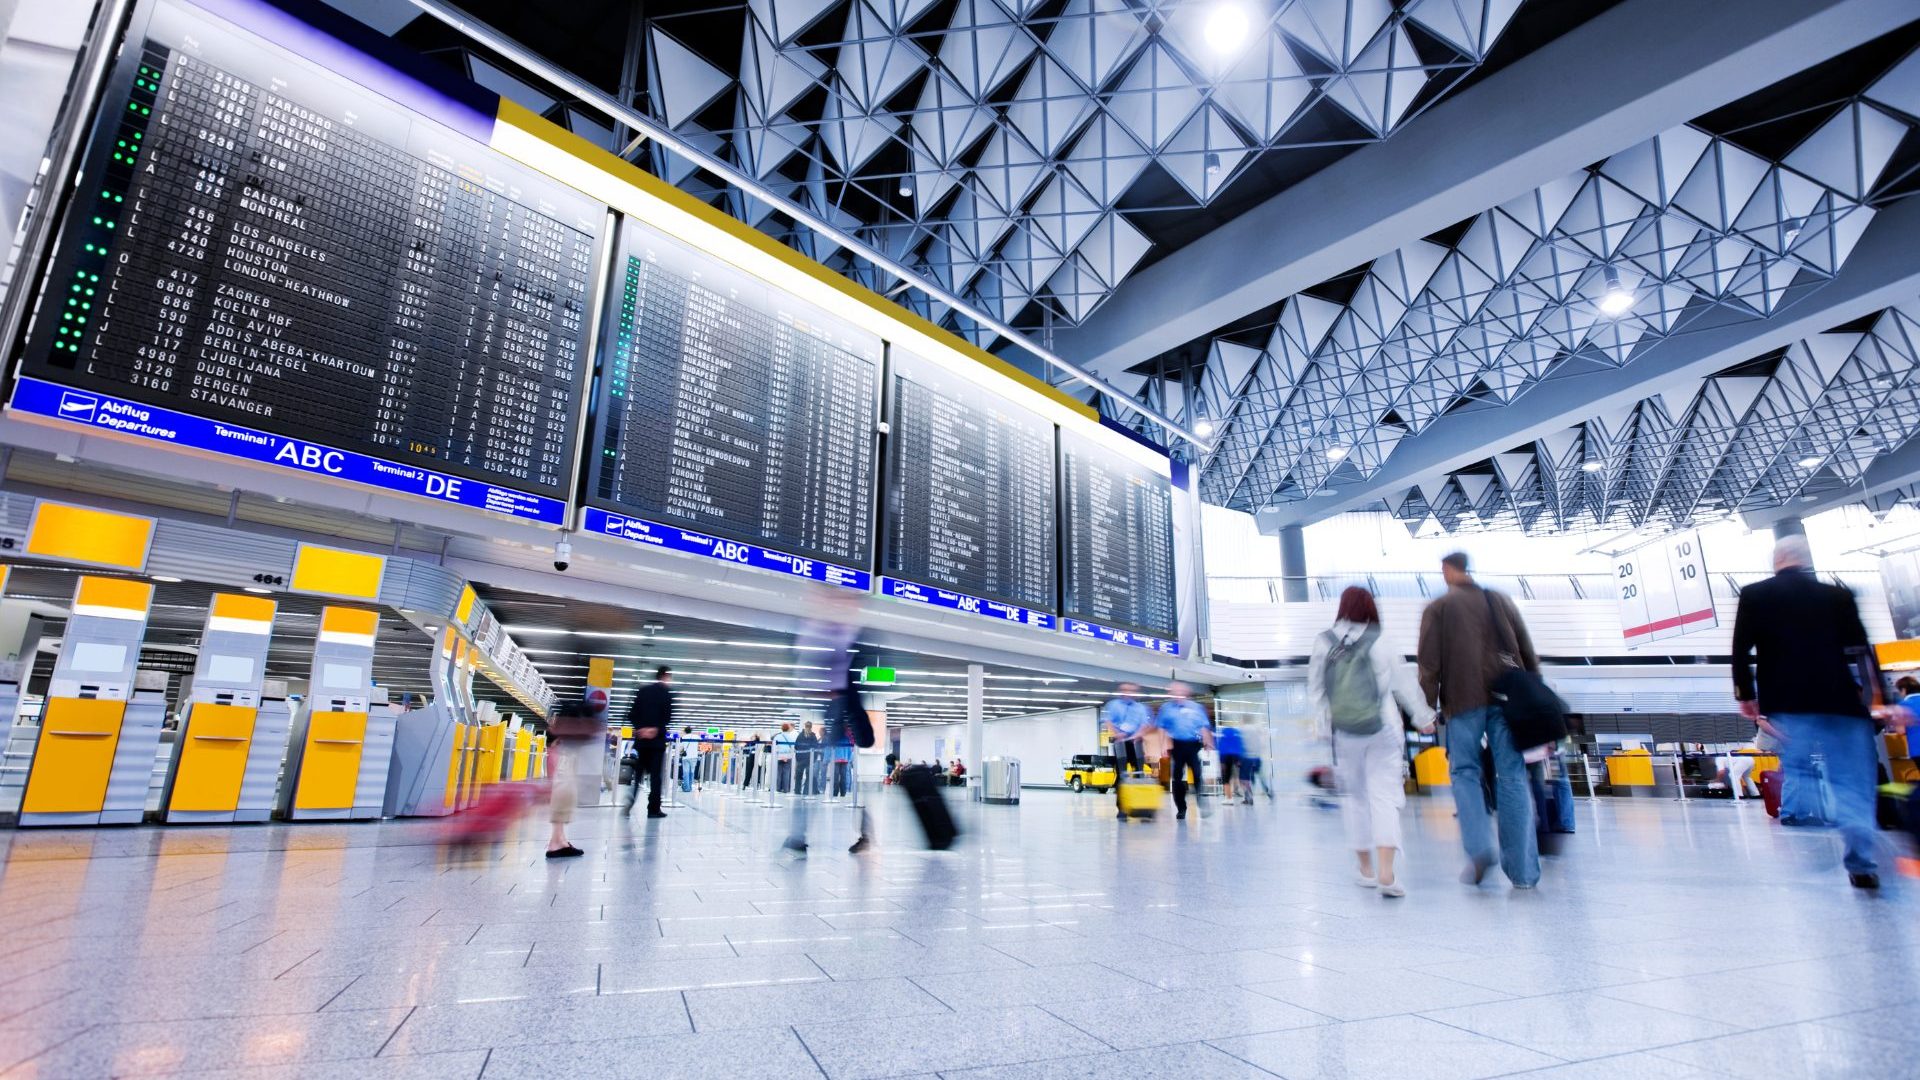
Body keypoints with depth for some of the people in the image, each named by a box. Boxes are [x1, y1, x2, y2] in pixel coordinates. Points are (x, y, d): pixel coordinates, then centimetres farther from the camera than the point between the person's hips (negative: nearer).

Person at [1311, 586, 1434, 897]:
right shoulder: (1378, 642, -7)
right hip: (1383, 732, -1)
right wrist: (1423, 717, 16)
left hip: (1344, 735, 2)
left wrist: (1326, 720, 15)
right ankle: (1385, 873, -10)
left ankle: (1367, 869, 23)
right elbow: (1403, 682, 2)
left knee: (1355, 798, 14)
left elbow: (1314, 689, 1)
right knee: (1384, 798, 0)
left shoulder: (1323, 643, -4)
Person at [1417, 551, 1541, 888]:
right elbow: (1528, 653, 15)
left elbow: (1429, 662, -2)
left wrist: (1428, 706, -1)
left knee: (1465, 770, 7)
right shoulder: (1501, 601, 16)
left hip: (1464, 699, -3)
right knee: (1512, 775, 3)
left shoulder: (1438, 608, 5)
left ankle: (1479, 847, -13)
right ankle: (1523, 870, 2)